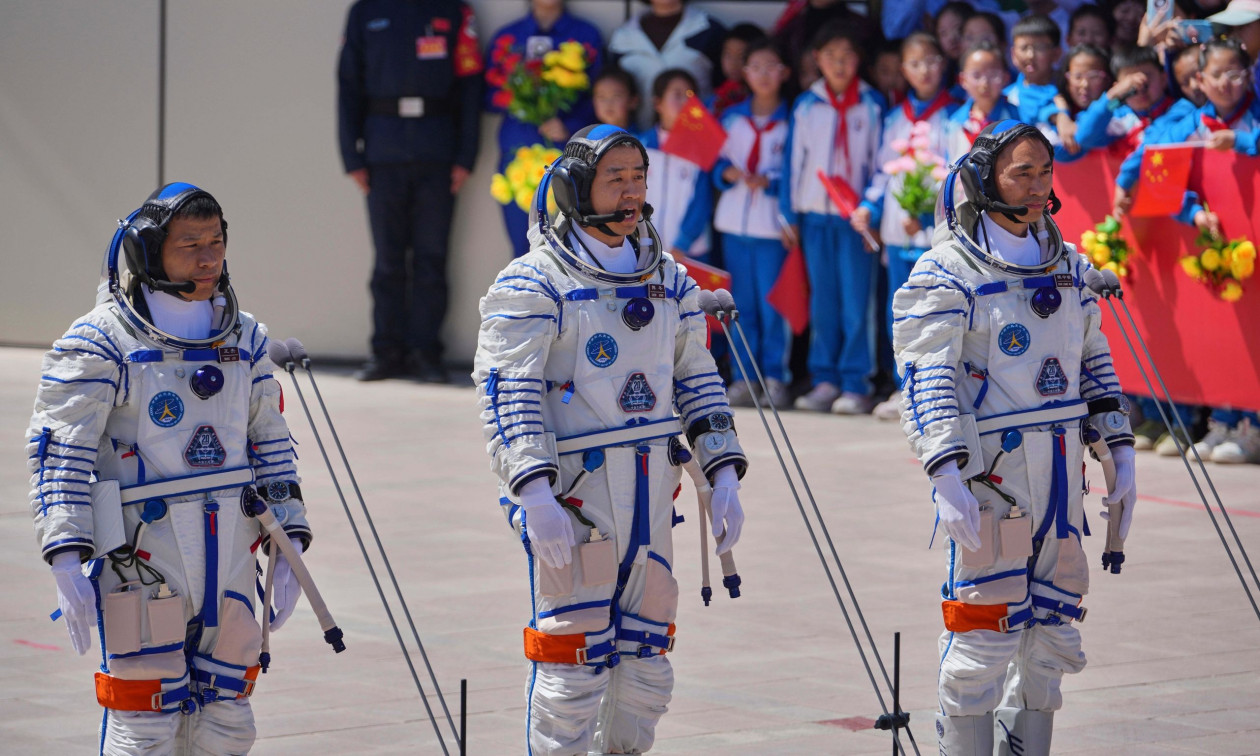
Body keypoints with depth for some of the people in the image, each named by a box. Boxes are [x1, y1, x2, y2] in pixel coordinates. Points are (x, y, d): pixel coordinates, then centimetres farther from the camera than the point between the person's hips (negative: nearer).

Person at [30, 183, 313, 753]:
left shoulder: (245, 338, 12)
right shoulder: (101, 342, -6)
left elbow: (271, 444, 18)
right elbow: (59, 453, -9)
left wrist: (288, 546, 11)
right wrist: (67, 559, -18)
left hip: (230, 560, 6)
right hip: (140, 558, -5)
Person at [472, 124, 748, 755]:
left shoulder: (668, 280, 14)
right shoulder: (535, 284, -6)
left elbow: (697, 382, 19)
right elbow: (506, 392, -13)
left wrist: (723, 475, 10)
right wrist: (534, 492, -23)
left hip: (650, 495, 6)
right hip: (573, 495, -6)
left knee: (645, 668, 11)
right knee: (571, 667, -6)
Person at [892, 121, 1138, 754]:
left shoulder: (1069, 267, 14)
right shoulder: (948, 273, -7)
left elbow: (1094, 362, 21)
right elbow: (927, 379, -13)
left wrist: (1120, 450, 14)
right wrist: (947, 475, -22)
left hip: (1060, 473, 7)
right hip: (988, 467, -7)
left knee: (1051, 633, 10)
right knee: (984, 632, -6)